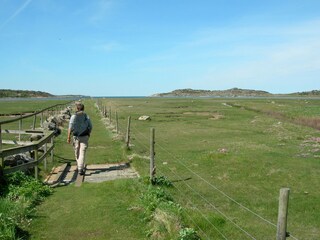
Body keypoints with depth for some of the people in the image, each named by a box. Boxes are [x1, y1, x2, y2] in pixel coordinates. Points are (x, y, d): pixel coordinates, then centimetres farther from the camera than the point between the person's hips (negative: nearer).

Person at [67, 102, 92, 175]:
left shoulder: (73, 116, -9)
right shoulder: (86, 116, -2)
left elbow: (70, 128, -14)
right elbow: (90, 127, 5)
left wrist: (69, 137, -9)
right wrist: (89, 134, 23)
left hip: (76, 137, 0)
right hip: (84, 137, 0)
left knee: (77, 153, 18)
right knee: (82, 153, -3)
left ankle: (79, 166, 35)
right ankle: (80, 169, -14)